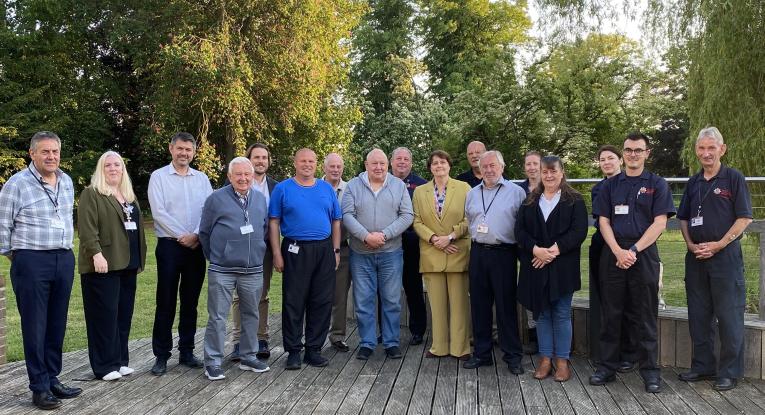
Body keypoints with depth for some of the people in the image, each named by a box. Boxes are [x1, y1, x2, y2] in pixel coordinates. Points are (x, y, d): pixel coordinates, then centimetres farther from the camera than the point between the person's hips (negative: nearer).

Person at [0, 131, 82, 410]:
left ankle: (53, 379, 22)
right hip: (31, 263, -6)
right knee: (35, 325, 0)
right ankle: (40, 387, 9)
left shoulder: (67, 181, 10)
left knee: (57, 324, 11)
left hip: (64, 260, 6)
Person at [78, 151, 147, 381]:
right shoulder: (91, 194, -3)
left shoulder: (129, 196, 19)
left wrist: (140, 259, 17)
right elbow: (87, 227, -14)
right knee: (105, 315, -3)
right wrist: (96, 254, -23)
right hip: (104, 265, -7)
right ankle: (105, 365, 5)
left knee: (124, 314, 10)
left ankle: (120, 360, 19)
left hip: (127, 264, 7)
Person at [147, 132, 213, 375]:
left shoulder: (202, 178, 10)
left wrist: (195, 235, -12)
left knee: (190, 302, 9)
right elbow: (158, 212, -8)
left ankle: (186, 351, 19)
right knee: (166, 303, 0)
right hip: (169, 245, -3)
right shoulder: (159, 176, 1)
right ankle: (161, 356, 9)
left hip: (196, 246, 3)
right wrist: (182, 236, -12)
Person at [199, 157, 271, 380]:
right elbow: (204, 233, 5)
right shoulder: (216, 198, -4)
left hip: (253, 270, 4)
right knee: (217, 317, 1)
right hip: (222, 271, -4)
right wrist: (214, 257, 11)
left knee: (251, 315, 13)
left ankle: (248, 357, 27)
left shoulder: (261, 199, 8)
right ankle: (213, 362, 12)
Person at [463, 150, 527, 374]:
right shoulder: (472, 194, 14)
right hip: (478, 253, 5)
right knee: (479, 305, 9)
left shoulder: (516, 192, -1)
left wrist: (522, 252, -6)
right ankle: (481, 353, 20)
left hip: (504, 253, -4)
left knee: (506, 305, 0)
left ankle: (512, 356, 11)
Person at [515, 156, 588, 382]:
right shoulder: (530, 201, 11)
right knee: (541, 313, 8)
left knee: (562, 314, 3)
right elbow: (519, 229, 2)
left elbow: (579, 231, -8)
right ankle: (545, 358, 17)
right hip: (536, 265, 3)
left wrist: (555, 250, -16)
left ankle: (562, 360, 13)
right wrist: (536, 249, -14)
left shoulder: (574, 200, 2)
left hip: (563, 266, -3)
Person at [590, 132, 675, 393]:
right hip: (613, 253, 2)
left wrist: (634, 250, -13)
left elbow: (660, 223, -4)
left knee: (645, 315, 3)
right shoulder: (611, 185, 11)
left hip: (644, 253, -2)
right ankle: (607, 367, 16)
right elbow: (603, 221, 5)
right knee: (611, 313, 7)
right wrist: (619, 251, -10)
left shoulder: (657, 184, 5)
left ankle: (650, 371, 12)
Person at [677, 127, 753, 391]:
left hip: (725, 255, -5)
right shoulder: (693, 183, 12)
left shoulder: (734, 178, -3)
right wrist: (691, 244, 0)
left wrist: (718, 245, -14)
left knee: (729, 316, 1)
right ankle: (702, 366, 23)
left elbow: (744, 218, -8)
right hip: (696, 257, 5)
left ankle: (729, 372, 12)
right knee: (699, 315, 11)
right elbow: (683, 218, 16)